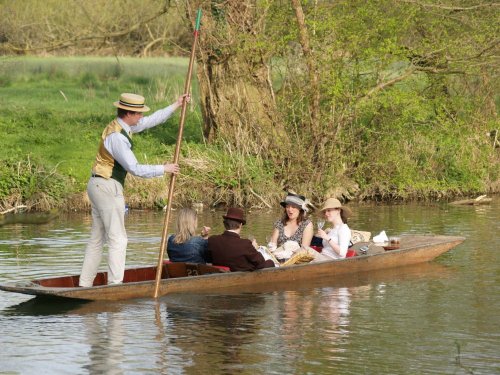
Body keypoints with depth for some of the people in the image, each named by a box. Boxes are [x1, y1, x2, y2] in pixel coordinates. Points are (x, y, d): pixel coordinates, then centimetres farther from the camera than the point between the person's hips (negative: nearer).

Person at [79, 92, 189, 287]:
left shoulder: (123, 125, 8)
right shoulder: (116, 136, -21)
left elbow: (152, 120, 22)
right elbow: (135, 169, -22)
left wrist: (176, 105, 23)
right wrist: (164, 169, -13)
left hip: (98, 186, 10)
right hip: (108, 187, -10)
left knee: (97, 238, 12)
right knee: (118, 239, -8)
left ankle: (84, 285, 15)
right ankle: (115, 285, -10)